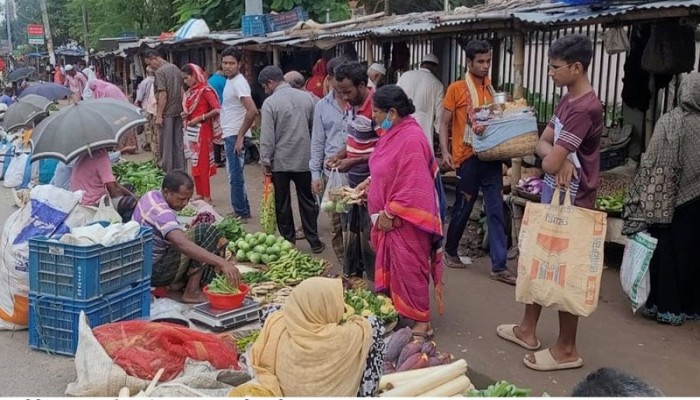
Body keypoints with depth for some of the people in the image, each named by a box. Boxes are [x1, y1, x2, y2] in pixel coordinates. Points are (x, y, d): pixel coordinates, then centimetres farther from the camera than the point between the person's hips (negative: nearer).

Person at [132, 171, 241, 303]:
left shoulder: (151, 195, 2)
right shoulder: (162, 213, -27)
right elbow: (183, 245, -43)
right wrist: (222, 262, -50)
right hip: (154, 273, -10)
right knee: (206, 232, -20)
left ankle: (180, 282, 5)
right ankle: (192, 292, -16)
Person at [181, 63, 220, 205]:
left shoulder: (205, 90, -12)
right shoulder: (190, 92, 13)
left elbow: (217, 109, -21)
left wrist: (199, 118, -19)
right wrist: (186, 115, 5)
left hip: (202, 131, -9)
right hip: (191, 131, 9)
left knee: (202, 164, -7)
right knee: (195, 163, 10)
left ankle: (207, 197, -2)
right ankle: (200, 194, 16)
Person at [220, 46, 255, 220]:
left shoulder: (238, 83, -17)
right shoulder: (230, 81, 13)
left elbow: (252, 111, -27)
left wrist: (240, 136, -23)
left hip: (236, 136, -10)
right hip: (230, 135, 10)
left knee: (235, 176, -3)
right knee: (235, 175, 16)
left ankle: (241, 212, 6)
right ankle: (243, 210, 25)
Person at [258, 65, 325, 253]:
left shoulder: (270, 103, -12)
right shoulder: (306, 97, 0)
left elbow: (267, 137, -13)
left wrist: (265, 161, -3)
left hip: (280, 161, -3)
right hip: (305, 159, 4)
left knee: (283, 204, 9)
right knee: (307, 201, 12)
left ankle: (288, 242, 16)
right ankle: (314, 241, 15)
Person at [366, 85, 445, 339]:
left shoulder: (411, 139, -23)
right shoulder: (393, 133, 7)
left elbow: (412, 187, -26)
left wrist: (389, 213, -19)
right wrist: (368, 184, 9)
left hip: (406, 220, -10)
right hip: (390, 217, 10)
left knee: (409, 270, 1)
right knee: (390, 267, 19)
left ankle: (421, 323, 14)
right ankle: (392, 310, 34)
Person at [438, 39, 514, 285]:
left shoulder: (492, 89, 12)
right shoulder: (456, 89, -4)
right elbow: (444, 123, -3)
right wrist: (445, 152, -15)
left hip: (491, 157, 5)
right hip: (469, 157, -5)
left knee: (496, 211, 2)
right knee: (463, 208, 7)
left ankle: (499, 267, 6)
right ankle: (450, 251, 30)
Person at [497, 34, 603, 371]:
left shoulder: (584, 108, -24)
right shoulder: (567, 100, 9)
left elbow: (550, 164, -26)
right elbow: (543, 143, 6)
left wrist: (557, 159, -3)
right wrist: (559, 158, -15)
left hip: (571, 202, -10)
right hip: (552, 196, 10)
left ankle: (566, 349, 18)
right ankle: (528, 329, 34)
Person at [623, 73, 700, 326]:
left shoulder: (667, 123, -12)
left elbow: (651, 166, -13)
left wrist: (646, 207, -7)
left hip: (667, 205, -2)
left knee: (665, 252, 9)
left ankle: (663, 305, 16)